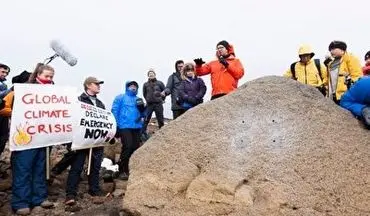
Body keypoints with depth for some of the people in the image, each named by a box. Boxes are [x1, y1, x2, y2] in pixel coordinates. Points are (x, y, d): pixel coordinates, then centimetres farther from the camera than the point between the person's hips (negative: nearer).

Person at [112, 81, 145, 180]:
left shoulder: (138, 99, 19)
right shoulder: (121, 97, 4)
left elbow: (142, 114, 19)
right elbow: (114, 111, -2)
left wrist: (141, 107, -3)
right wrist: (116, 125, -9)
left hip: (136, 127, 6)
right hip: (124, 127, -5)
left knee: (136, 147, 5)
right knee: (127, 147, -17)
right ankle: (122, 171, -6)